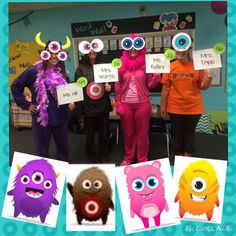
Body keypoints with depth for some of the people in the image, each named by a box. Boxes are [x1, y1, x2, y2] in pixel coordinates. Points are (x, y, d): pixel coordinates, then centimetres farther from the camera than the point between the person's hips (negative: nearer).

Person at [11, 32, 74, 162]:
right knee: (42, 151, 12)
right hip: (41, 118, -4)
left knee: (63, 148, 18)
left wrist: (70, 102, -1)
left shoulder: (63, 73, 4)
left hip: (60, 118, 4)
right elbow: (15, 86, -2)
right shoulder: (34, 71, -10)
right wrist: (26, 105, -5)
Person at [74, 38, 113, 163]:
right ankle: (92, 158, 28)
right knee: (90, 135, 9)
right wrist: (79, 110, -6)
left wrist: (109, 87, -10)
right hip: (88, 107, -2)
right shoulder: (81, 68, -1)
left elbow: (111, 83, 16)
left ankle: (104, 157, 31)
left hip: (103, 106, 2)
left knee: (104, 133, 11)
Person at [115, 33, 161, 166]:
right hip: (125, 104, 1)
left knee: (142, 132, 8)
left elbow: (149, 85, 2)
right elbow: (117, 86, 3)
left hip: (142, 103, -1)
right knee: (128, 133, 12)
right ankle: (128, 158, 30)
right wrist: (118, 104, -2)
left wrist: (156, 78, -18)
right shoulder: (121, 64, 1)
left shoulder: (145, 63, 0)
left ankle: (143, 159, 24)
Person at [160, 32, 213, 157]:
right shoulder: (170, 67, -3)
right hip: (175, 107, 0)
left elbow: (202, 87, 2)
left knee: (189, 133, 13)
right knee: (177, 133, 13)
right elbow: (165, 88, 0)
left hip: (194, 107, 0)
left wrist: (208, 79, -19)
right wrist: (163, 106, 0)